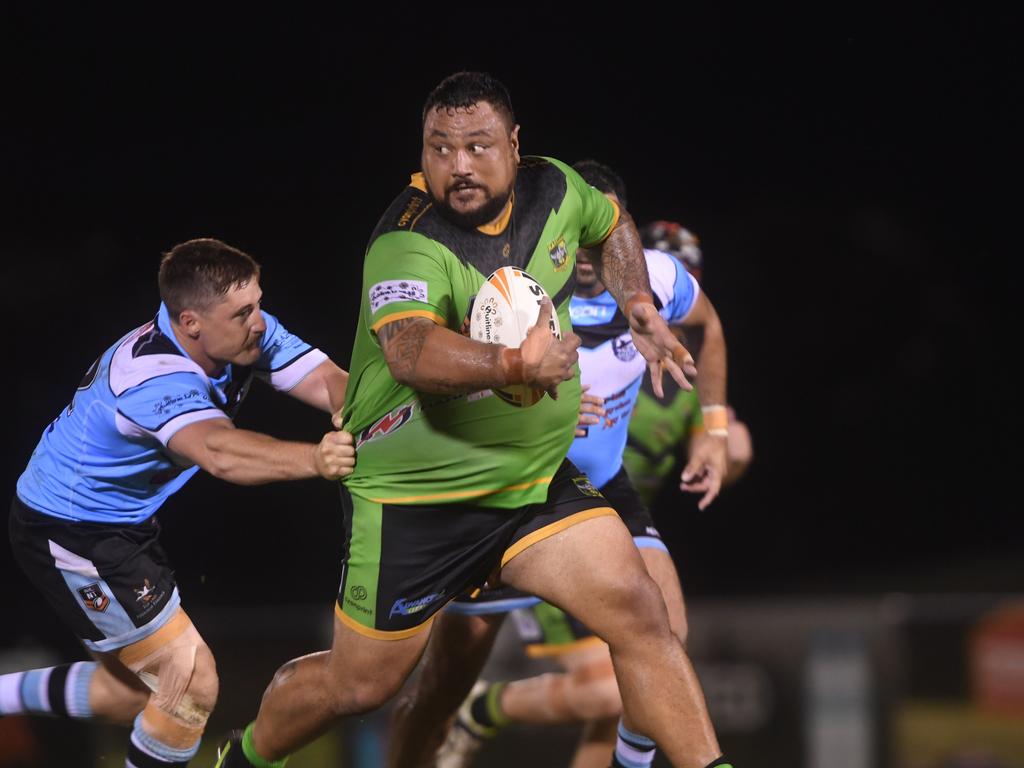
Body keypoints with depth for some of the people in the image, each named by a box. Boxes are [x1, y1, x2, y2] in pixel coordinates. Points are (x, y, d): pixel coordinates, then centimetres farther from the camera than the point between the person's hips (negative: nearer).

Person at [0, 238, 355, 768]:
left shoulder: (249, 335, -11)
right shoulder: (154, 377, -36)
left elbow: (330, 383, -22)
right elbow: (218, 451, -54)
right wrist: (313, 459, -69)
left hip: (124, 526, 10)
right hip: (66, 534, -10)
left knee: (136, 693, 21)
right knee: (192, 683, -14)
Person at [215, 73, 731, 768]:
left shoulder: (555, 189, -4)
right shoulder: (407, 246, -26)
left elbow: (611, 226, 22)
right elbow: (410, 352, -48)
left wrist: (640, 307, 9)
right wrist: (514, 363, -63)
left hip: (538, 478, 5)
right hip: (412, 498, -5)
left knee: (640, 616, -13)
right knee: (359, 685, 6)